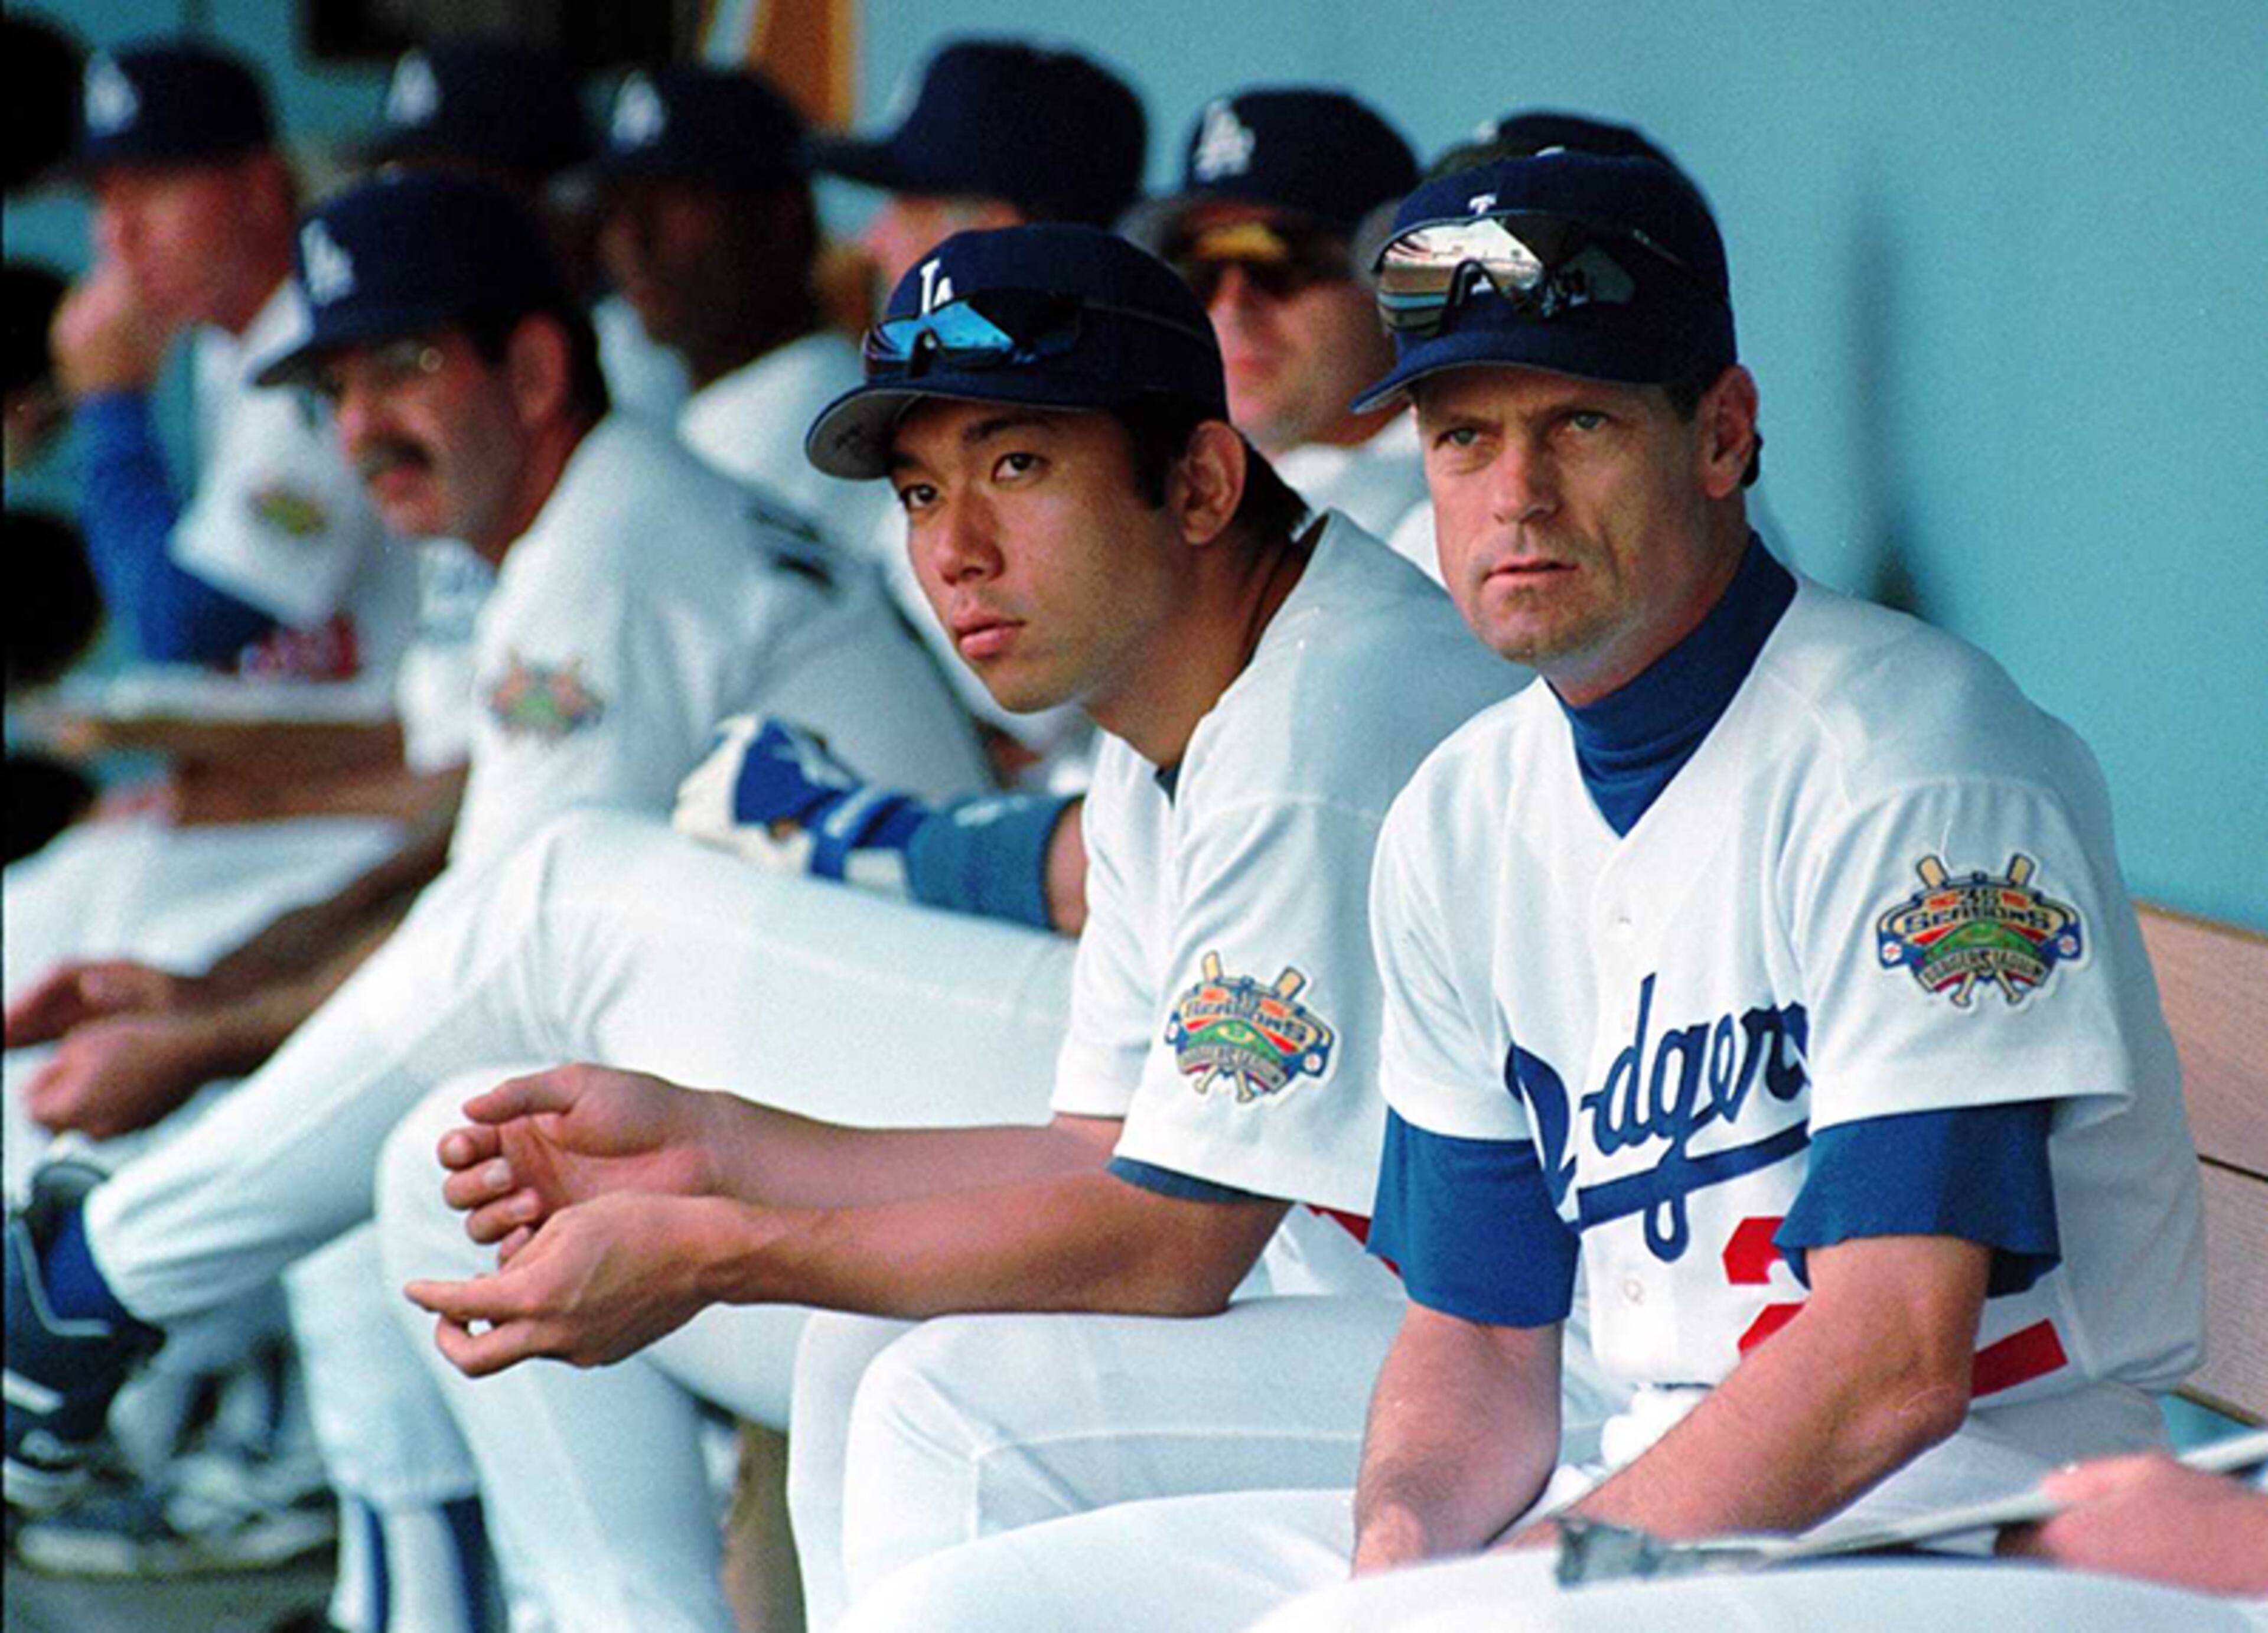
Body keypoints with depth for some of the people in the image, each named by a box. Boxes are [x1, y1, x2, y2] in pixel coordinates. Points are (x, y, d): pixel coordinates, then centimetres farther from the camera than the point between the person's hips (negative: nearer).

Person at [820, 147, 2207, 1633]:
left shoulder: (1912, 760, -13)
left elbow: (1898, 1360, -20)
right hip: (1645, 1488, 8)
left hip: (1953, 1509, -8)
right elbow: (1476, 1339, 14)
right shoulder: (1460, 820, 12)